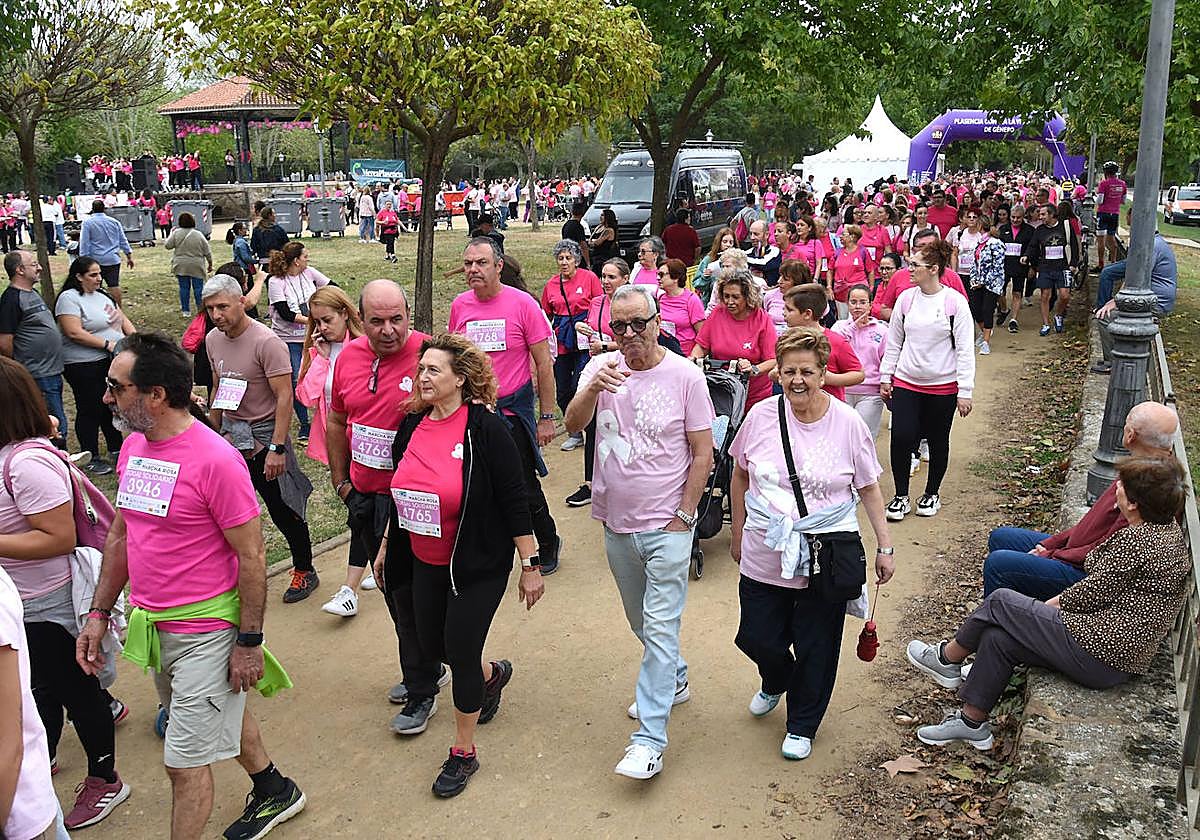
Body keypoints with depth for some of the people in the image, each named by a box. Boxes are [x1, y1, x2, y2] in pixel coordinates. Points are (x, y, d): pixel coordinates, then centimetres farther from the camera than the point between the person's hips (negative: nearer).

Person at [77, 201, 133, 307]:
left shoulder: (87, 222, -3)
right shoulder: (114, 222, 7)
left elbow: (84, 243, -6)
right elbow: (123, 241, 11)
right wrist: (129, 256, 16)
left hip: (95, 259, -2)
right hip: (113, 259, 2)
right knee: (114, 285, 1)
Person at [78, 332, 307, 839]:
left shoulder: (214, 460, -22)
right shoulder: (133, 446, 2)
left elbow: (252, 556, -18)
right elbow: (120, 535, 13)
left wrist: (249, 642, -16)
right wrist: (99, 613, 11)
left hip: (205, 633, -8)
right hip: (152, 626, 8)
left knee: (185, 762, 2)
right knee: (221, 716, 25)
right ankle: (275, 793, 48)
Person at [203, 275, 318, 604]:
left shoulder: (266, 342, -19)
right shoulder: (213, 340, 4)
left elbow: (285, 398, -20)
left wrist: (276, 448, -23)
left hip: (264, 433, -6)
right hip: (230, 432, 7)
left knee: (282, 509, 3)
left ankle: (304, 571, 21)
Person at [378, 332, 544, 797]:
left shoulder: (486, 428, -18)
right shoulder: (412, 426, 1)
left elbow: (514, 500, -16)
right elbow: (401, 494, 14)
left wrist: (530, 565, -15)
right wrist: (387, 546, 19)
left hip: (478, 566, -7)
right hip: (425, 564, 7)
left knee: (461, 652, -2)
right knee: (431, 646, 16)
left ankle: (464, 752, 20)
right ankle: (493, 674, 49)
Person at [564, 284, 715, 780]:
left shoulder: (685, 376, -11)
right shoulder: (601, 368, -1)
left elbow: (703, 453, -6)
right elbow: (574, 424, -15)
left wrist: (684, 516, -9)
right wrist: (593, 388, -34)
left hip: (666, 526, -5)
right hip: (617, 523, 5)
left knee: (660, 628, -5)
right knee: (642, 622, 21)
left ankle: (649, 740, 0)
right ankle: (673, 681, 45)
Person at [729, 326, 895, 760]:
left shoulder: (848, 424, -7)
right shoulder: (761, 416, -4)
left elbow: (869, 489, 3)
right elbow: (740, 477, 10)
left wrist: (885, 545, 1)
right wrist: (738, 533, 14)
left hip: (826, 561, -2)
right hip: (764, 557, 2)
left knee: (815, 648, 9)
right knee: (756, 639, 10)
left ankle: (802, 725, 34)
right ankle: (774, 683, 47)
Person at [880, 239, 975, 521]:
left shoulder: (955, 302, -9)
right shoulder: (906, 298, 1)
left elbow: (964, 349, -8)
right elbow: (893, 342, 10)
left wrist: (965, 392, -10)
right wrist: (885, 377, 9)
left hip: (942, 386, -2)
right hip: (906, 382, 2)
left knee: (937, 441, 11)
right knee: (901, 438, -6)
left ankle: (932, 494, 31)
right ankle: (901, 496, 11)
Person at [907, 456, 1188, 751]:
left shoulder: (1137, 540, -22)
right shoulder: (1166, 528, 9)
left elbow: (1091, 594, -17)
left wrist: (1045, 606, 0)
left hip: (1100, 655, -10)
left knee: (1000, 602, -2)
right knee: (997, 636, 8)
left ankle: (947, 658, 19)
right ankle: (972, 722, 18)